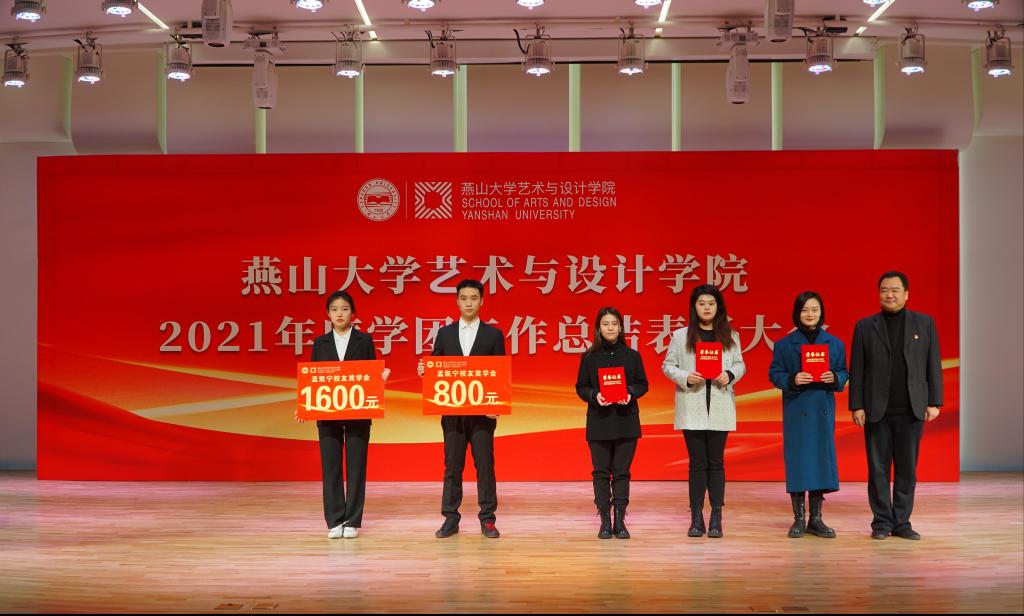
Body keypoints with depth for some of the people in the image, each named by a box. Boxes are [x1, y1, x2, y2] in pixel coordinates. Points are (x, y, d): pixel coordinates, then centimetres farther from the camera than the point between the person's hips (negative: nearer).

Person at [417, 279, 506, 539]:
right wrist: (424, 370, -12)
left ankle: (487, 519, 8)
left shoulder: (493, 334, 4)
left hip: (483, 411, -2)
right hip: (452, 411, 2)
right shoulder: (444, 334, 9)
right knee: (452, 466, 4)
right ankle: (450, 519, 10)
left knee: (485, 465, 0)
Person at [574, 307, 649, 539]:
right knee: (601, 472, 2)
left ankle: (620, 521, 8)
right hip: (599, 422, 0)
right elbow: (580, 387, 5)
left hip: (626, 422, 0)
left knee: (622, 472, 2)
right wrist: (594, 396, -14)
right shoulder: (589, 357, 2)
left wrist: (630, 393, -11)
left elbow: (643, 384, 8)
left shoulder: (632, 356, 4)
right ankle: (605, 522, 7)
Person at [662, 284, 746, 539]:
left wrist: (730, 375, -11)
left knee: (716, 462, 3)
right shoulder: (680, 336, 4)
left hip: (720, 408, 1)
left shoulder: (730, 336, 9)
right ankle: (696, 518, 6)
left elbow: (740, 364, 11)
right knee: (697, 463, 1)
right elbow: (667, 366, 4)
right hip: (692, 407, -1)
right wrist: (686, 377, -14)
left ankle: (716, 519, 8)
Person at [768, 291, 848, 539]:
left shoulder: (835, 343, 8)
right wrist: (792, 379, -19)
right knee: (797, 460, -2)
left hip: (823, 410, 2)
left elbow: (844, 372, 10)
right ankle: (799, 519, 7)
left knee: (822, 458, 4)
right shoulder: (784, 344, 1)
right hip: (796, 410, -2)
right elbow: (774, 374, 0)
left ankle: (816, 519, 13)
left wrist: (834, 378, -13)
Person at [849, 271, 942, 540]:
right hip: (876, 410, 0)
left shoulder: (924, 323, 7)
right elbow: (856, 370, 3)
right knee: (878, 469, 3)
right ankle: (882, 522, 11)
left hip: (911, 410, 0)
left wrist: (934, 402, -1)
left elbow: (933, 365, 6)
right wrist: (857, 406, -3)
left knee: (907, 470, 4)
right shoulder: (865, 326, 5)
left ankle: (902, 522, 12)